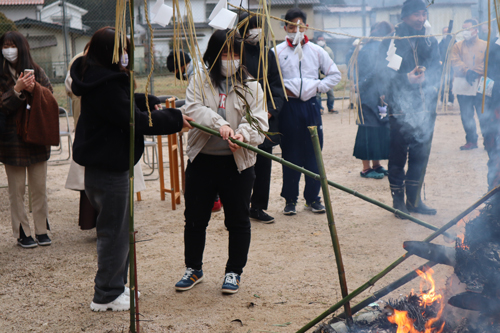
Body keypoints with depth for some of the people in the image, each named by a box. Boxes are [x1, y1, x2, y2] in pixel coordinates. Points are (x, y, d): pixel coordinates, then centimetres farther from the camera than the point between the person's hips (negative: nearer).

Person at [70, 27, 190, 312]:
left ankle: (116, 285, 32)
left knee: (119, 229, 20)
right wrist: (173, 119, -14)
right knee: (115, 231, 1)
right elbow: (136, 120, -23)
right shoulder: (107, 86, -22)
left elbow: (130, 106, 14)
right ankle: (107, 295, 13)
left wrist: (162, 108, 4)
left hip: (104, 166, 11)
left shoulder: (101, 79, 9)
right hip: (109, 168, -11)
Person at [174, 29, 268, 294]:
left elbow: (258, 121, -7)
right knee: (195, 218, 10)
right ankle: (194, 269, 28)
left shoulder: (251, 87, 4)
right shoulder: (198, 83, 4)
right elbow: (195, 110, -12)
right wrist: (219, 124, -30)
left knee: (238, 220, 6)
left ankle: (234, 272, 23)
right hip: (202, 161, 1)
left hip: (238, 163, -1)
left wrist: (243, 134, -29)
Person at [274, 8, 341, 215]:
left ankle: (313, 198, 14)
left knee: (314, 153, 4)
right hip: (289, 107, -2)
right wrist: (283, 90, -11)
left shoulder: (316, 51, 8)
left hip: (310, 105, 2)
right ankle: (290, 199, 11)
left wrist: (319, 87, 0)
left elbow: (334, 74, 12)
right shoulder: (278, 52, 1)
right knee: (290, 154, 1)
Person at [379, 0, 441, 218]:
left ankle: (414, 200, 21)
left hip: (425, 109, 5)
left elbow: (437, 70, 12)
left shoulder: (430, 42, 13)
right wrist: (407, 78, -23)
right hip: (401, 109, -5)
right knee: (398, 157, 0)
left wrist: (432, 85, -8)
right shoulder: (392, 41, -3)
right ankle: (398, 202, 11)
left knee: (421, 156, 10)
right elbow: (385, 74, -9)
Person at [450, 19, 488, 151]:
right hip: (462, 86, 2)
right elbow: (455, 62, -3)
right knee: (466, 115, 6)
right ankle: (471, 141, 18)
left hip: (480, 86, -2)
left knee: (483, 115, -3)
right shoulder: (458, 46, 11)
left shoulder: (485, 45, 5)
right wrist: (467, 71, -17)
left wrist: (475, 73, -16)